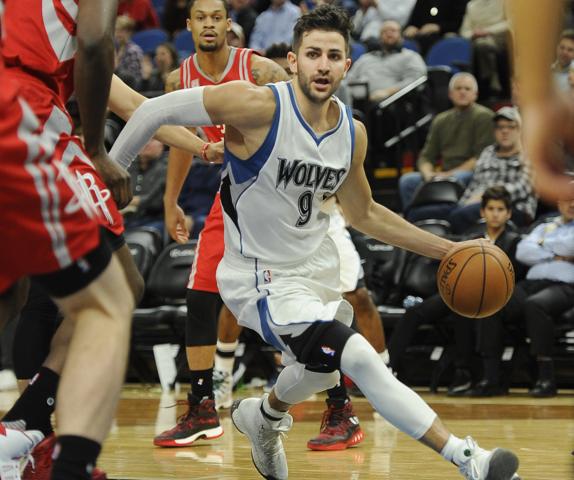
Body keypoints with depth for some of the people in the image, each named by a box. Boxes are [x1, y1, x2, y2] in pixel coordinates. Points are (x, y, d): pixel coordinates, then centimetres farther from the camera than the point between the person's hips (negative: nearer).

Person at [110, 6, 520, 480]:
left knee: (321, 371, 27)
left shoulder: (352, 133, -3)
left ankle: (264, 416, 60)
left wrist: (446, 249, 9)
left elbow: (364, 214, 13)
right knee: (357, 355, -26)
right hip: (263, 277, -8)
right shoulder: (259, 106, -23)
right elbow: (157, 110, -19)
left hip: (318, 267, 8)